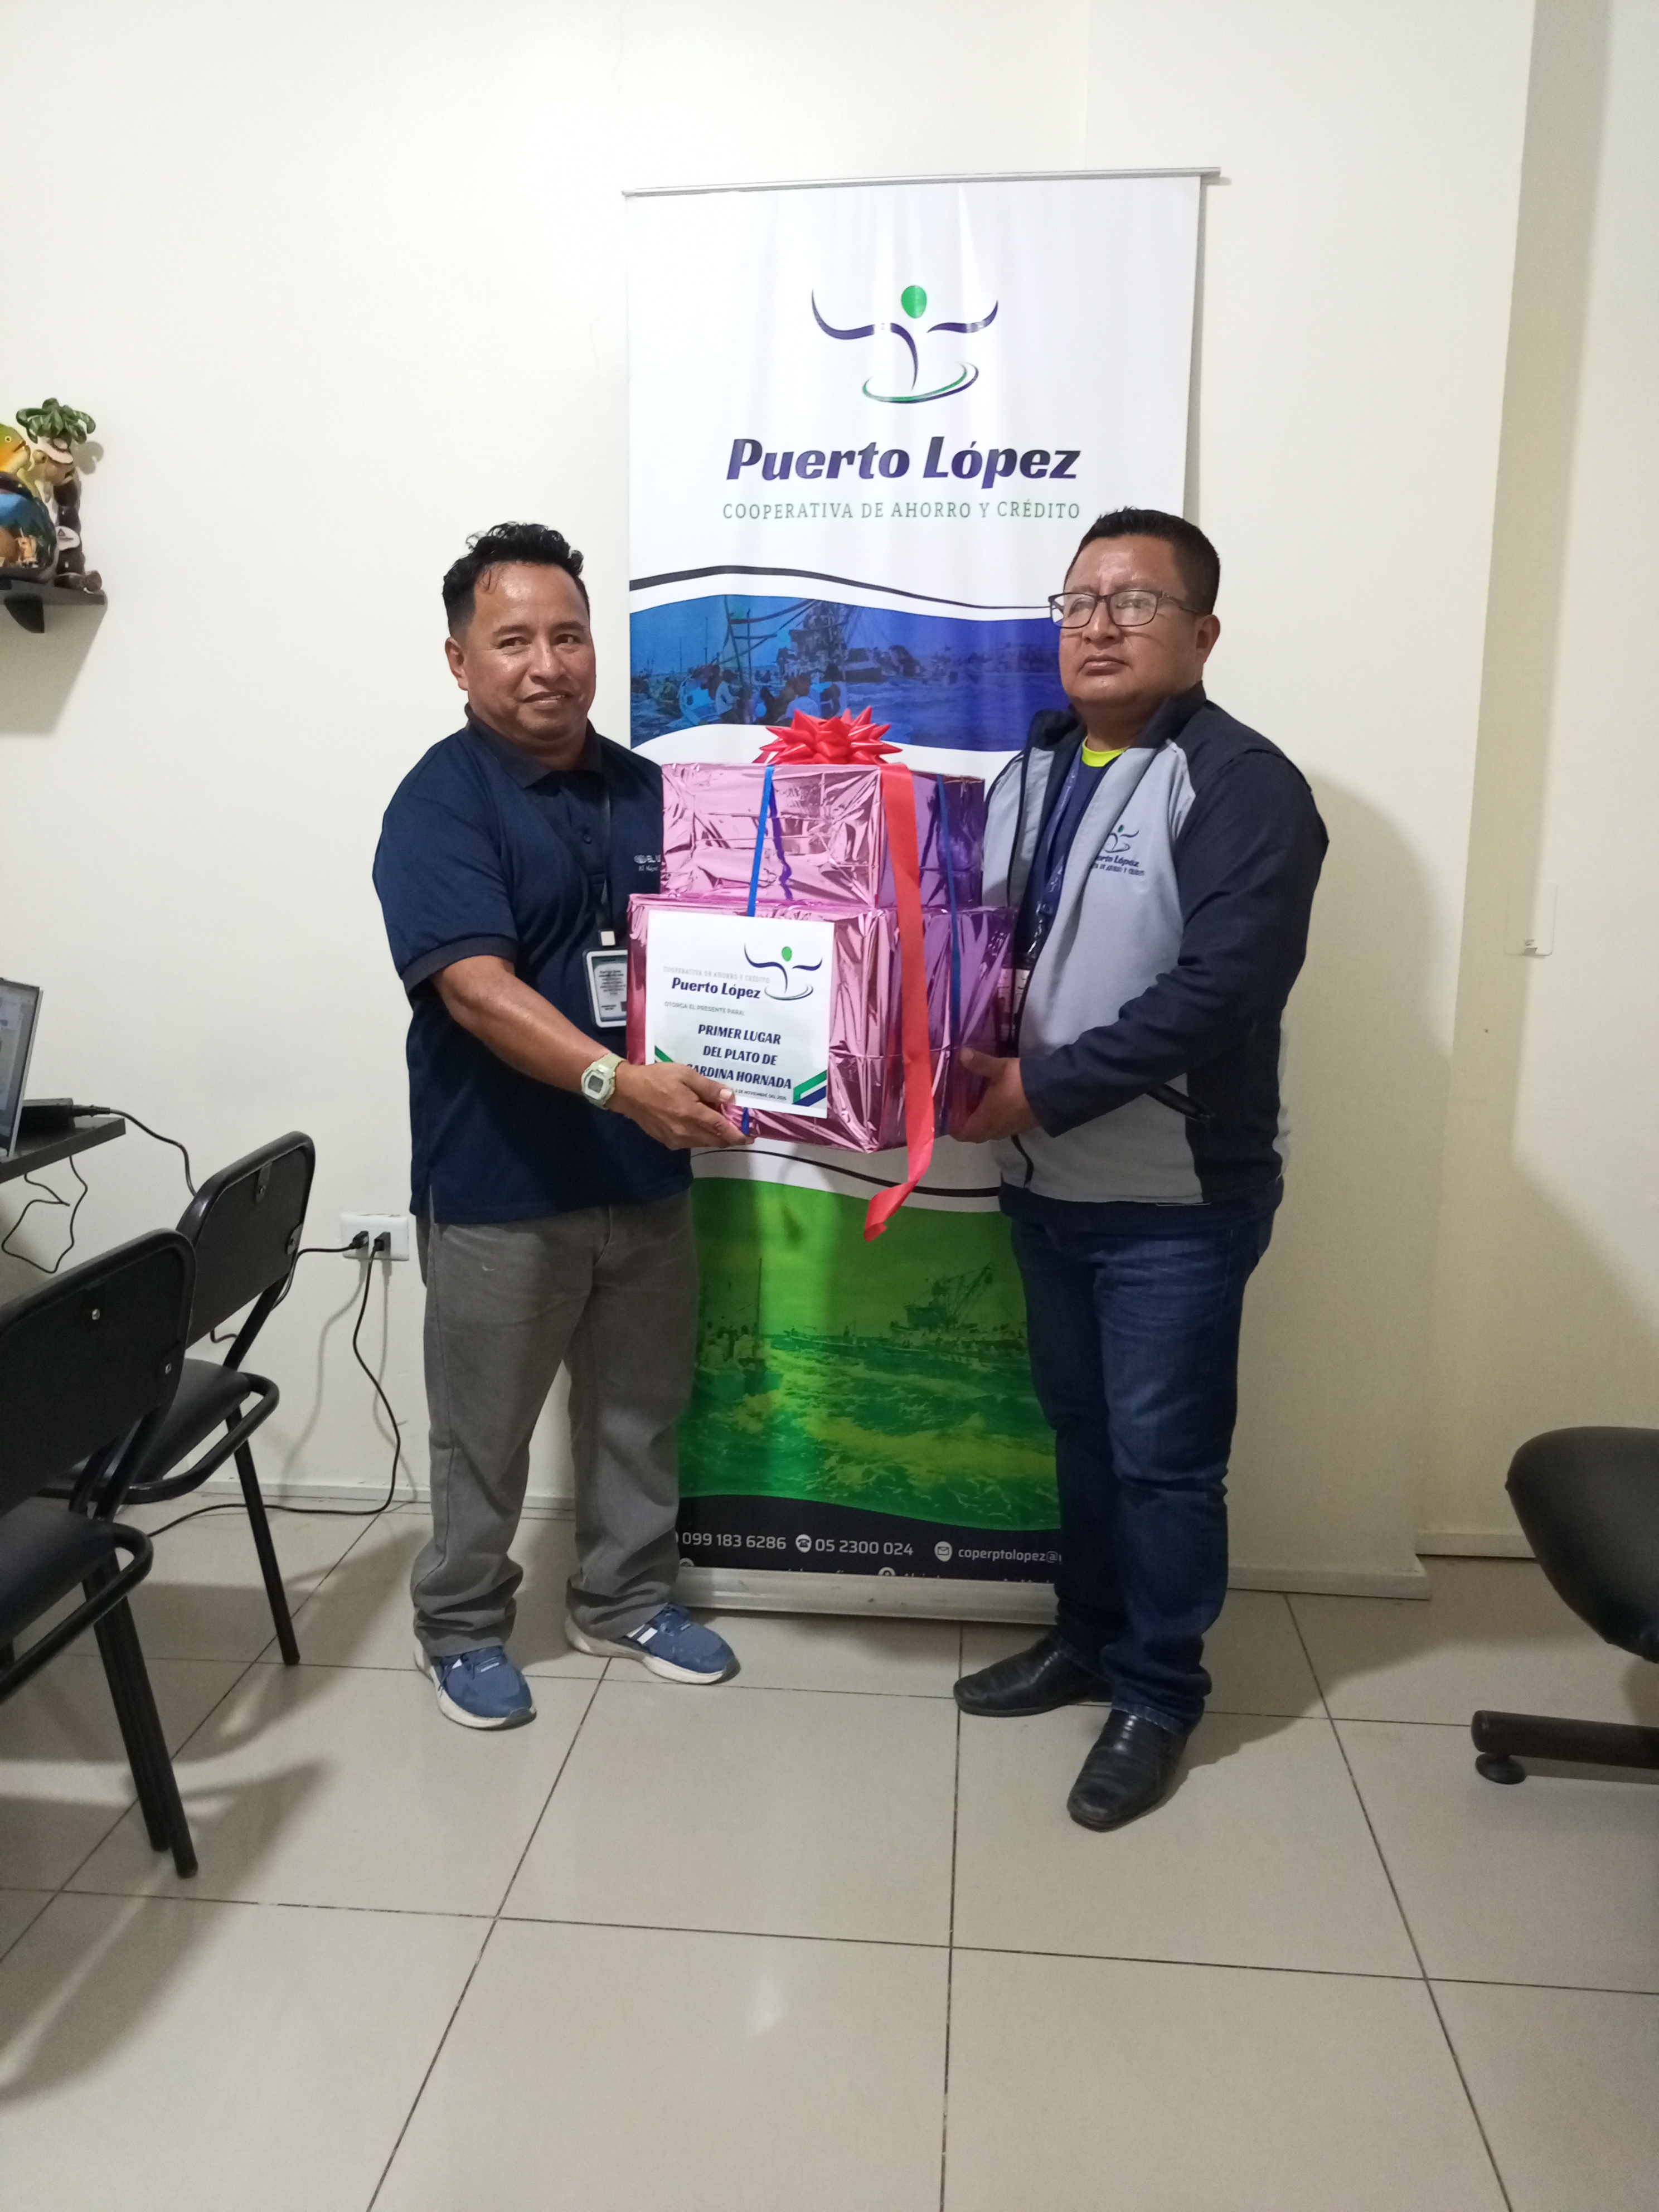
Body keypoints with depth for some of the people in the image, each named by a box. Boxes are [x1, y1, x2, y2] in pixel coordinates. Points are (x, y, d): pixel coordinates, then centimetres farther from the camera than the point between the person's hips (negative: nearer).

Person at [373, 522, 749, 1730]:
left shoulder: (650, 790, 6)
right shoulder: (441, 802, -12)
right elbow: (477, 988, -24)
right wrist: (620, 1082, -36)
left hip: (647, 1172, 5)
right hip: (501, 1182, -5)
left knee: (641, 1410, 18)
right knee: (484, 1427, 11)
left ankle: (626, 1598, 38)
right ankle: (462, 1624, 32)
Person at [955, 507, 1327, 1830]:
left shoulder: (1242, 785, -15)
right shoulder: (1033, 770, 10)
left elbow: (1218, 991, -25)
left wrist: (1042, 1090, -22)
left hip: (1176, 1195, -7)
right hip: (1047, 1183, 7)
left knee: (1164, 1455, 6)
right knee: (1082, 1427, 20)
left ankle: (1160, 1693, 26)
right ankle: (1088, 1636, 39)